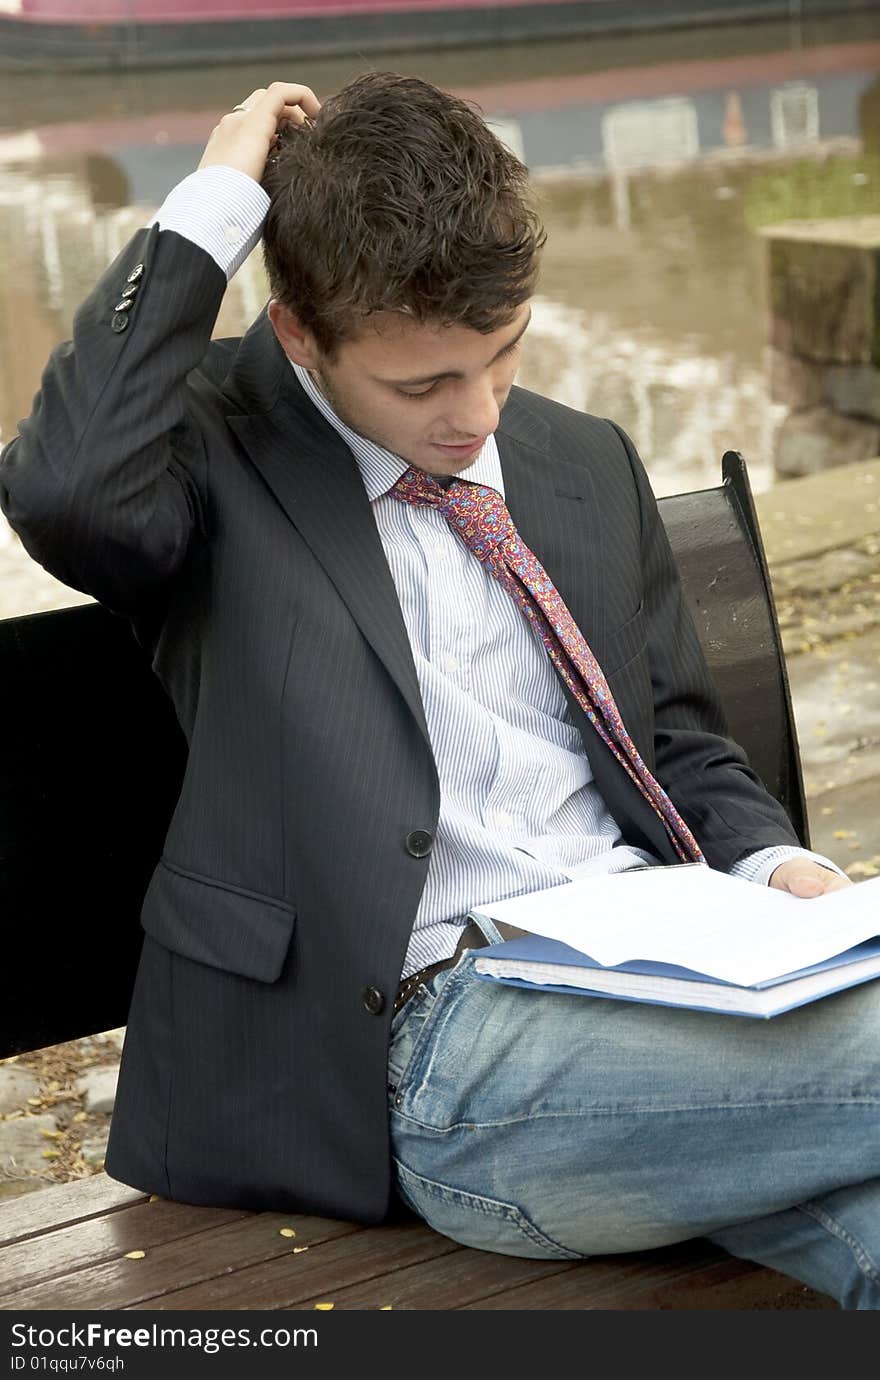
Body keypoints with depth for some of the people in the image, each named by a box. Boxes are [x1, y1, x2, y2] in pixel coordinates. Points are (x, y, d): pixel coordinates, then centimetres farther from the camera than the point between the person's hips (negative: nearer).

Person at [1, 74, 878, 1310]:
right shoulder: (220, 454, 1)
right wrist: (214, 207, -12)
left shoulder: (586, 464, 20)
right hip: (442, 1050, -6)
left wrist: (774, 867, 3)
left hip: (665, 973, 6)